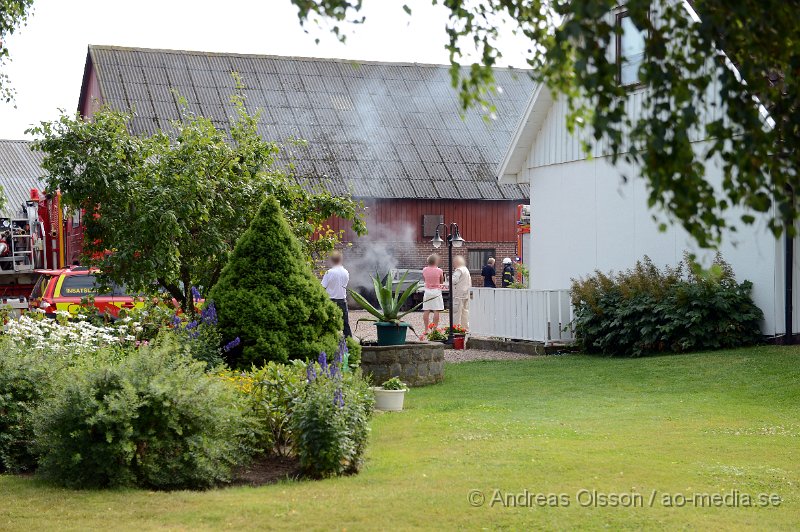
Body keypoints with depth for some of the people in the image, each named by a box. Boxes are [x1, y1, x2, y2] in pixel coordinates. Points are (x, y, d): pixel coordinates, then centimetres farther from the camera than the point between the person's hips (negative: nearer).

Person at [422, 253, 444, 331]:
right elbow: (441, 281, 2)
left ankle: (426, 329, 7)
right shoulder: (439, 270, -10)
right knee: (436, 311, -2)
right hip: (436, 291, -4)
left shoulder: (424, 270, -1)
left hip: (427, 291, 4)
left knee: (426, 311, 6)